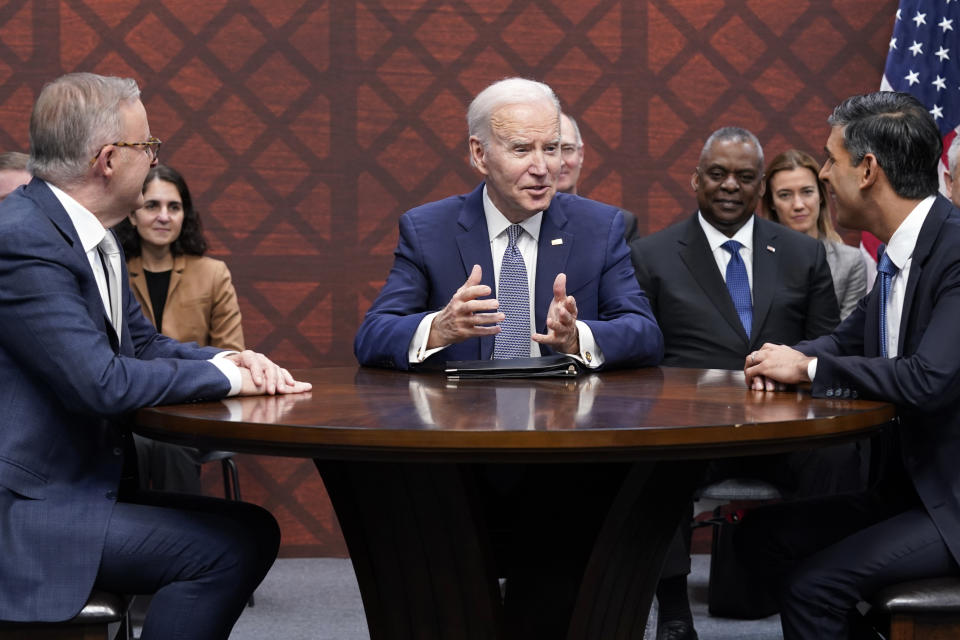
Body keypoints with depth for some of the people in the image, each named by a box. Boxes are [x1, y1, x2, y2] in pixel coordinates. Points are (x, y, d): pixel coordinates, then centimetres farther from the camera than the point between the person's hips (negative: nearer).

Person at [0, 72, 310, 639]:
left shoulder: (94, 238, 11)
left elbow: (143, 344, 20)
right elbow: (100, 382, -26)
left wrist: (233, 360, -1)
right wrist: (223, 376, -12)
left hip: (93, 484, 10)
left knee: (253, 530, 2)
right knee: (228, 547, -18)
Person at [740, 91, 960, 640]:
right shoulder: (898, 254, 8)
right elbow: (849, 340, 21)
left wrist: (809, 369, -15)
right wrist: (787, 359, -3)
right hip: (911, 486, 9)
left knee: (816, 583, -19)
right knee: (764, 533, 5)